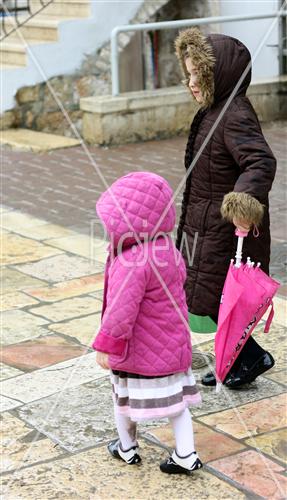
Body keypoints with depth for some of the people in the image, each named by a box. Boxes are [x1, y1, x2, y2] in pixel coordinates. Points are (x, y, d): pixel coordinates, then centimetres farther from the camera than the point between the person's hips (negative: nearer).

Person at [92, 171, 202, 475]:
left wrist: (106, 347, -21)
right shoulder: (168, 249, -1)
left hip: (138, 350, -7)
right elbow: (180, 276, 16)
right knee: (175, 395, 15)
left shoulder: (131, 264, -31)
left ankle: (127, 448, 34)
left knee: (123, 394, 16)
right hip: (173, 344, 8)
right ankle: (186, 455, 15)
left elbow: (121, 310, -30)